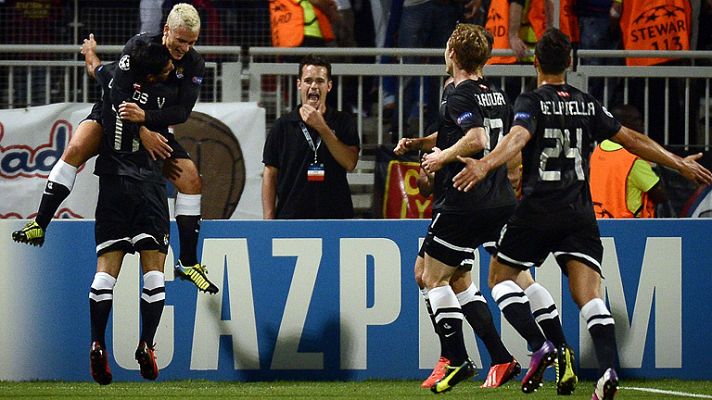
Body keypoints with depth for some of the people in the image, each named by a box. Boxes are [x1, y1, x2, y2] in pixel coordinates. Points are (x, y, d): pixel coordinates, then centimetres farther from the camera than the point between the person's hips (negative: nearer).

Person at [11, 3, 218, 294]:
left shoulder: (194, 64, -13)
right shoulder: (140, 45, -20)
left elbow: (182, 112, -22)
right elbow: (117, 92, -25)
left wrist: (144, 117, -39)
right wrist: (142, 134, -33)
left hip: (155, 128, 3)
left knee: (191, 180, -11)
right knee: (75, 150, -29)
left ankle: (188, 263, -2)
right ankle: (39, 225, -26)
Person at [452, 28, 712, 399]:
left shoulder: (531, 102, -5)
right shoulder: (588, 105, 9)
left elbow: (518, 137, -25)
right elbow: (632, 140, 14)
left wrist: (484, 165, -41)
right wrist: (680, 163, 25)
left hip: (538, 210, -4)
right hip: (580, 214, 4)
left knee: (500, 276, 14)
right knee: (589, 296, -4)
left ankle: (539, 345, -6)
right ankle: (608, 370, -25)